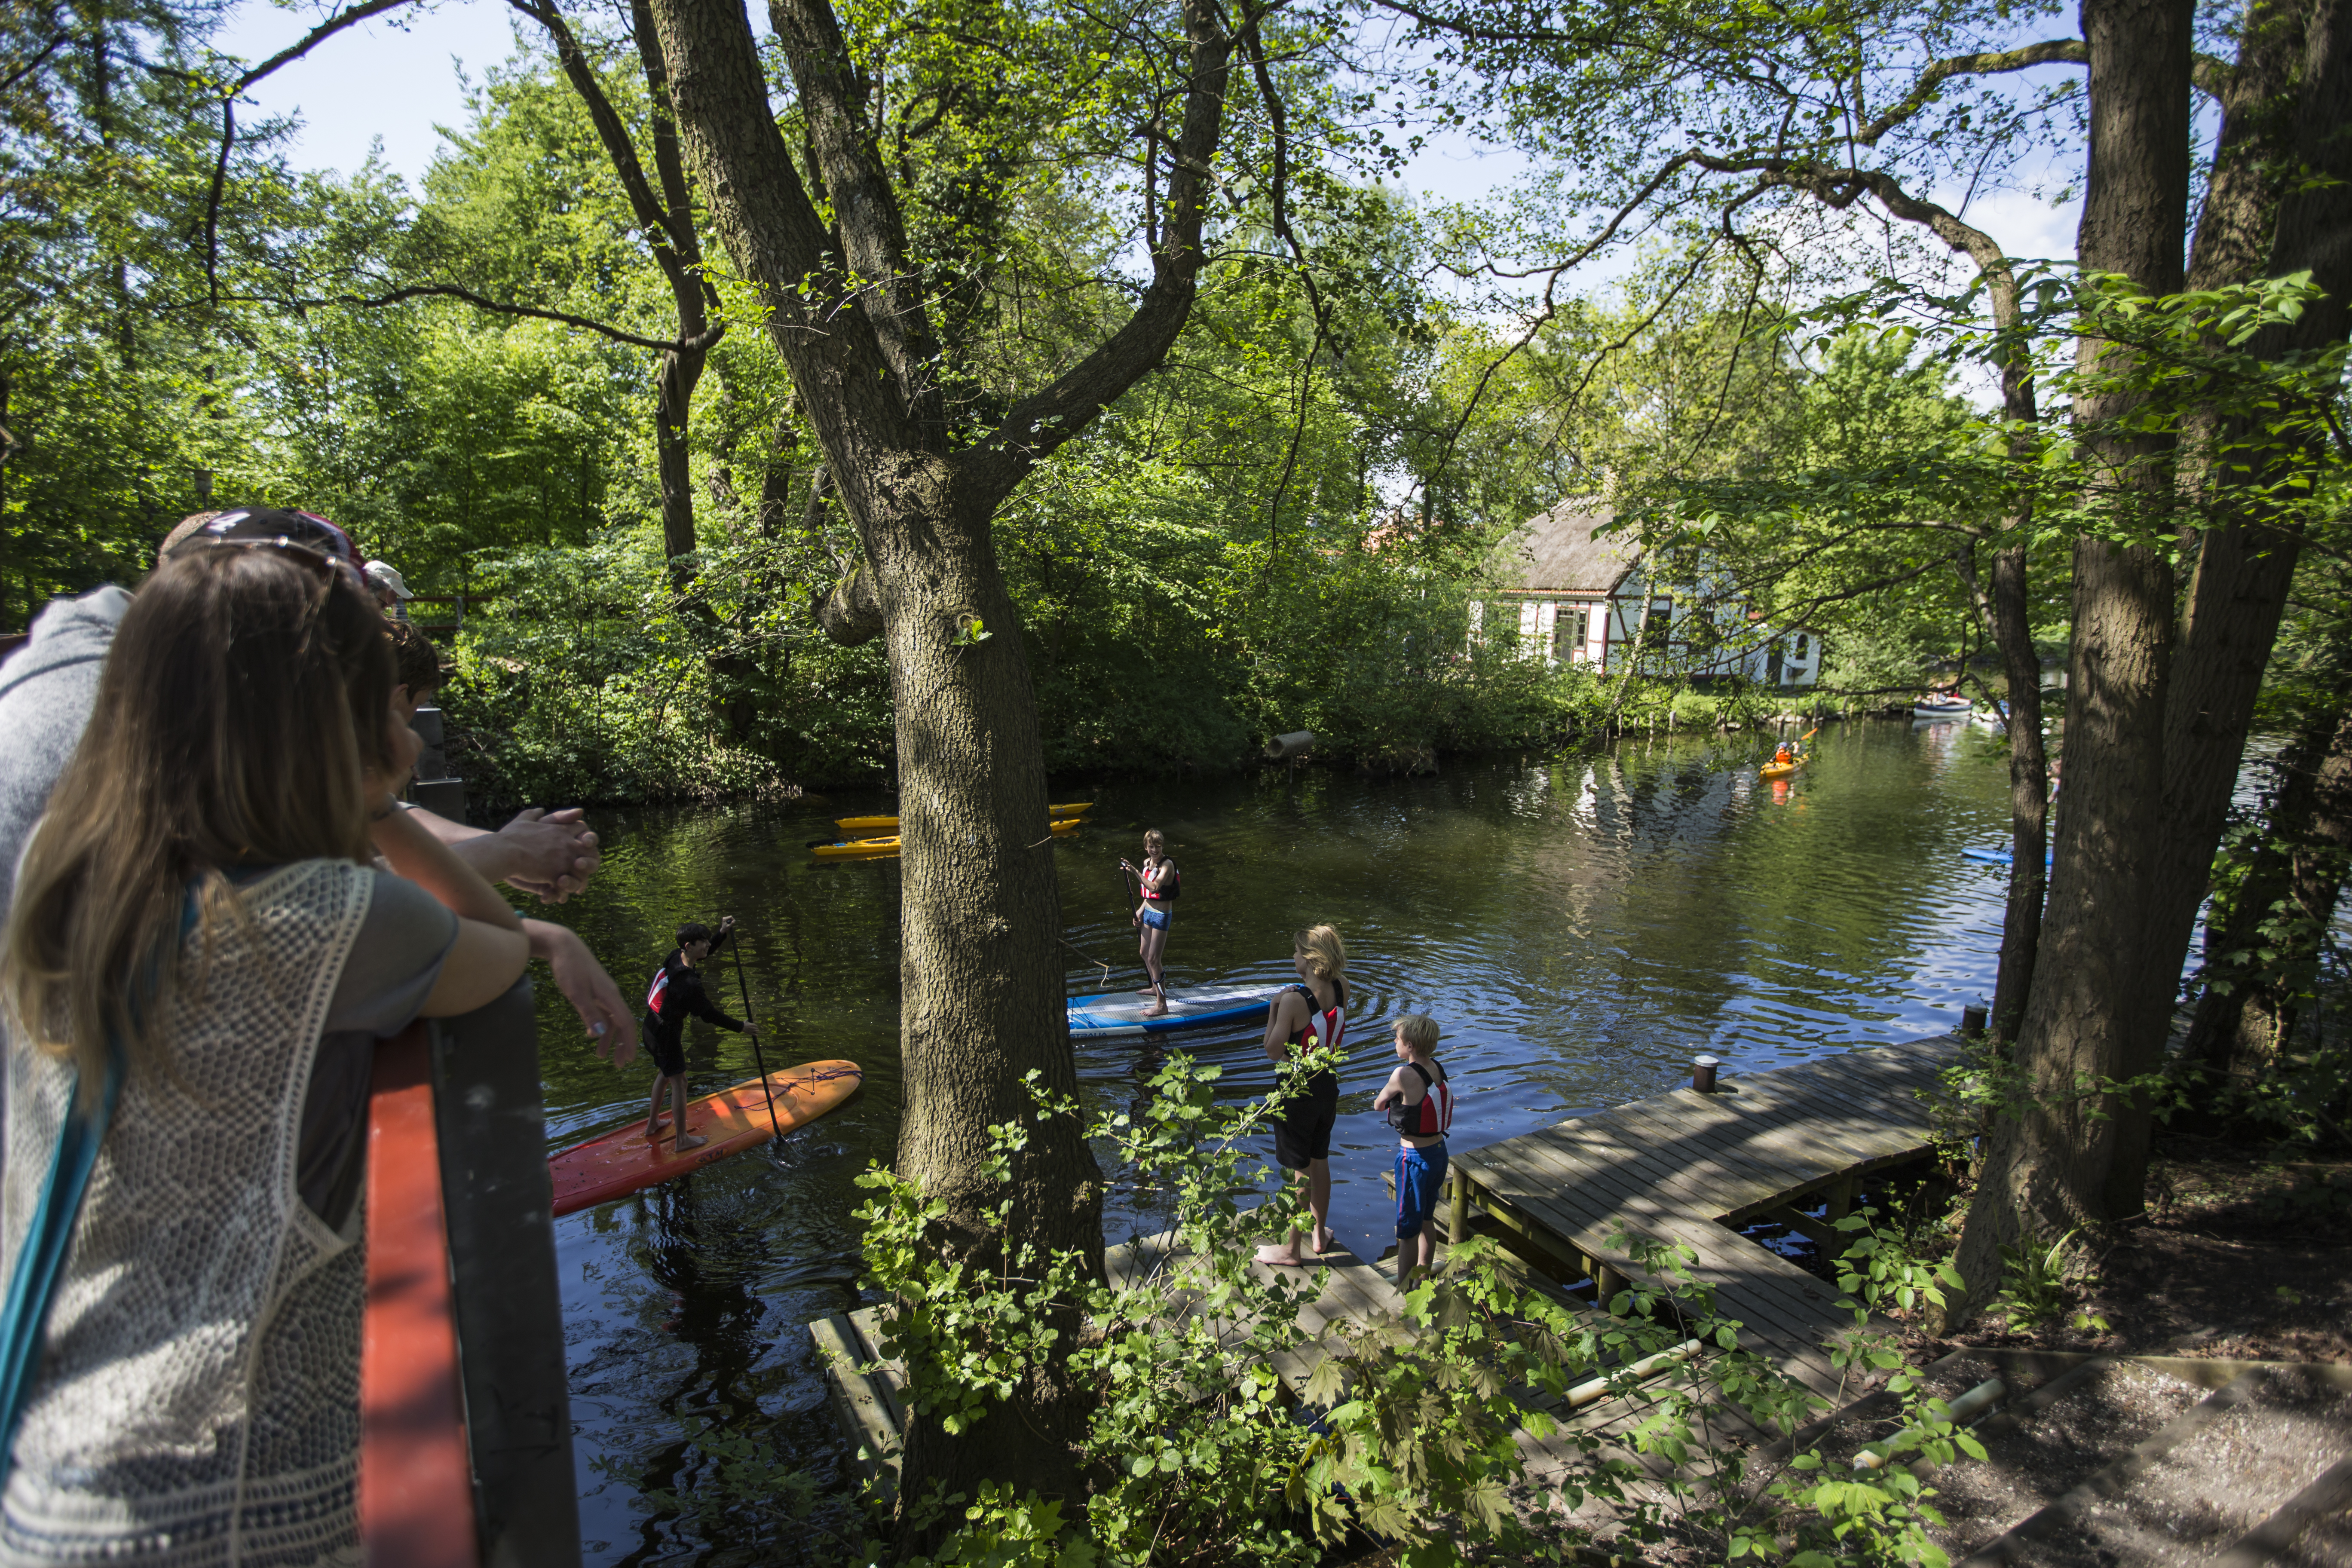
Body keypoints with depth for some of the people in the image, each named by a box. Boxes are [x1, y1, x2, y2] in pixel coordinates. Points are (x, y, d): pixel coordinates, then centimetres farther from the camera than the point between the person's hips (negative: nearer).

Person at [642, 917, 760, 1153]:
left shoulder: (675, 957, -6)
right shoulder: (688, 983, -31)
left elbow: (704, 953, 16)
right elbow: (710, 1015, -23)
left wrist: (722, 933, 5)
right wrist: (740, 1027, -14)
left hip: (654, 1027, 10)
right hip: (666, 1033, -10)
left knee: (665, 1074, 26)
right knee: (679, 1083, 1)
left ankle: (653, 1124, 43)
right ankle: (683, 1140, 12)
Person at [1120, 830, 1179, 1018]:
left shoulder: (1167, 865, -21)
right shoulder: (1147, 862, 5)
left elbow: (1154, 887, -37)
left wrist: (1135, 871, -42)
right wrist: (1140, 911, 13)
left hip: (1162, 915, -9)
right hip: (1149, 912, 9)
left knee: (1154, 959, -7)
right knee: (1144, 953, 22)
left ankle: (1161, 1004, 1)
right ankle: (1156, 987, 44)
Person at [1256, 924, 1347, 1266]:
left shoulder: (1294, 1000, -26)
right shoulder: (1341, 989, -8)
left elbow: (1274, 1052, -21)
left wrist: (1274, 1009, -10)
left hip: (1298, 1092, -6)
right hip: (1329, 1086, 6)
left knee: (1301, 1170, 5)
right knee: (1320, 1160, 21)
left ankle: (1290, 1249, 20)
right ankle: (1320, 1235, 37)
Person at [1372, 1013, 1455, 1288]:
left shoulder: (1404, 1074, -24)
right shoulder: (1439, 1067, -4)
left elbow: (1378, 1105, -8)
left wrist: (1389, 1099, 8)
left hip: (1414, 1159, -7)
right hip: (1439, 1151, 7)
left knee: (1407, 1232, 7)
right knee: (1425, 1222, 24)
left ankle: (1402, 1293, 19)